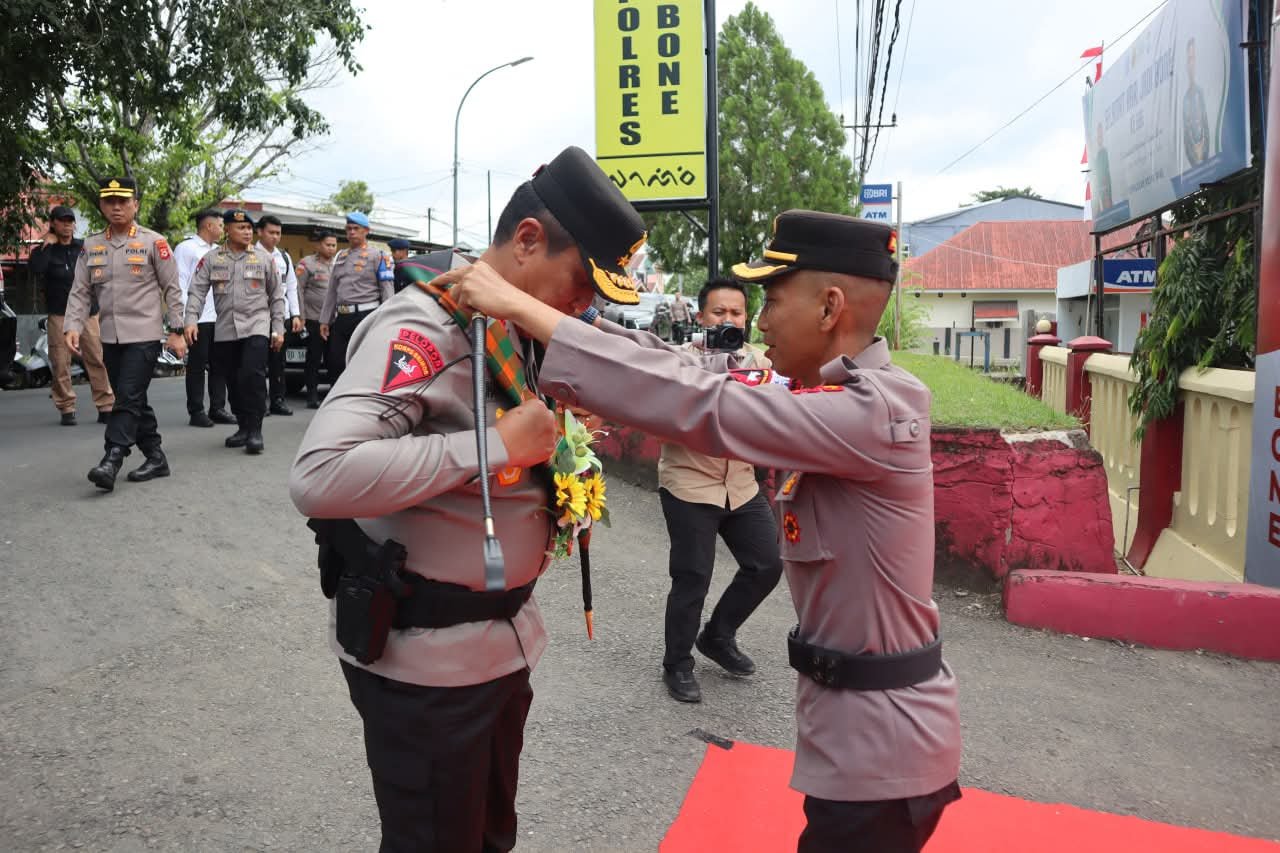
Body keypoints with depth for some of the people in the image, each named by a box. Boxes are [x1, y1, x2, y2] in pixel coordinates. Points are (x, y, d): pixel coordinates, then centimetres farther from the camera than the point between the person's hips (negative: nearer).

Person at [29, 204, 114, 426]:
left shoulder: (85, 247, 11)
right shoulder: (44, 251, 5)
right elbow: (35, 270, -14)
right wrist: (47, 245, -9)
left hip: (87, 313, 1)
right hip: (59, 315, -1)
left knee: (97, 360, -4)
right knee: (60, 364, -2)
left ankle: (106, 406, 0)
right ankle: (67, 409, 6)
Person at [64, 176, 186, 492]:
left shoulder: (153, 242, -3)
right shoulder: (91, 245, 10)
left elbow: (172, 289, -3)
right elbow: (80, 292, 8)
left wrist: (176, 331, -6)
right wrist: (72, 327, -6)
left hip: (144, 335, -5)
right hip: (110, 337, 5)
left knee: (128, 398, -11)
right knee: (132, 400, 10)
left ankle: (111, 460, -13)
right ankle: (155, 458, 19)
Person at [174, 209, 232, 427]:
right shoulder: (186, 248, -3)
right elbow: (180, 284, -9)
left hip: (219, 317, 7)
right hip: (198, 318, -7)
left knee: (219, 364, 8)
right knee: (197, 366, -1)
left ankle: (217, 408, 16)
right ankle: (196, 412, 5)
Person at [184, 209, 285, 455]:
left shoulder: (264, 258, 6)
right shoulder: (211, 259, 7)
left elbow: (277, 296, 9)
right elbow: (197, 291, 2)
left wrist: (278, 329, 5)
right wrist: (191, 320, -12)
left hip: (256, 326, -2)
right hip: (224, 330, 2)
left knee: (253, 376, -17)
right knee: (233, 381, 8)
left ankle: (255, 430, -10)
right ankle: (243, 427, 21)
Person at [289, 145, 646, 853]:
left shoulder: (517, 332, 7)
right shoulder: (423, 327, -21)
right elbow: (319, 478, -34)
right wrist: (498, 443, -29)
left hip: (505, 637, 9)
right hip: (426, 656, -8)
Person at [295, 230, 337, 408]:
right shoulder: (307, 263, 0)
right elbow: (299, 290, -4)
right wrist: (301, 316, -10)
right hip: (314, 320, -4)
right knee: (314, 359, 0)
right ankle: (312, 395, 6)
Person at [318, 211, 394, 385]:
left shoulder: (377, 256, -1)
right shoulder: (340, 257, 19)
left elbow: (387, 291, -6)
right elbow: (332, 291, 20)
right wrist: (325, 320, 15)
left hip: (366, 317, -6)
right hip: (341, 318, 6)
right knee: (335, 363, 8)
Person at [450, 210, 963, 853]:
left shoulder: (873, 411, -26)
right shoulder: (838, 394, 4)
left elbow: (701, 406, -30)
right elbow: (723, 396, 1)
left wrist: (520, 307, -27)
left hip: (880, 738, -8)